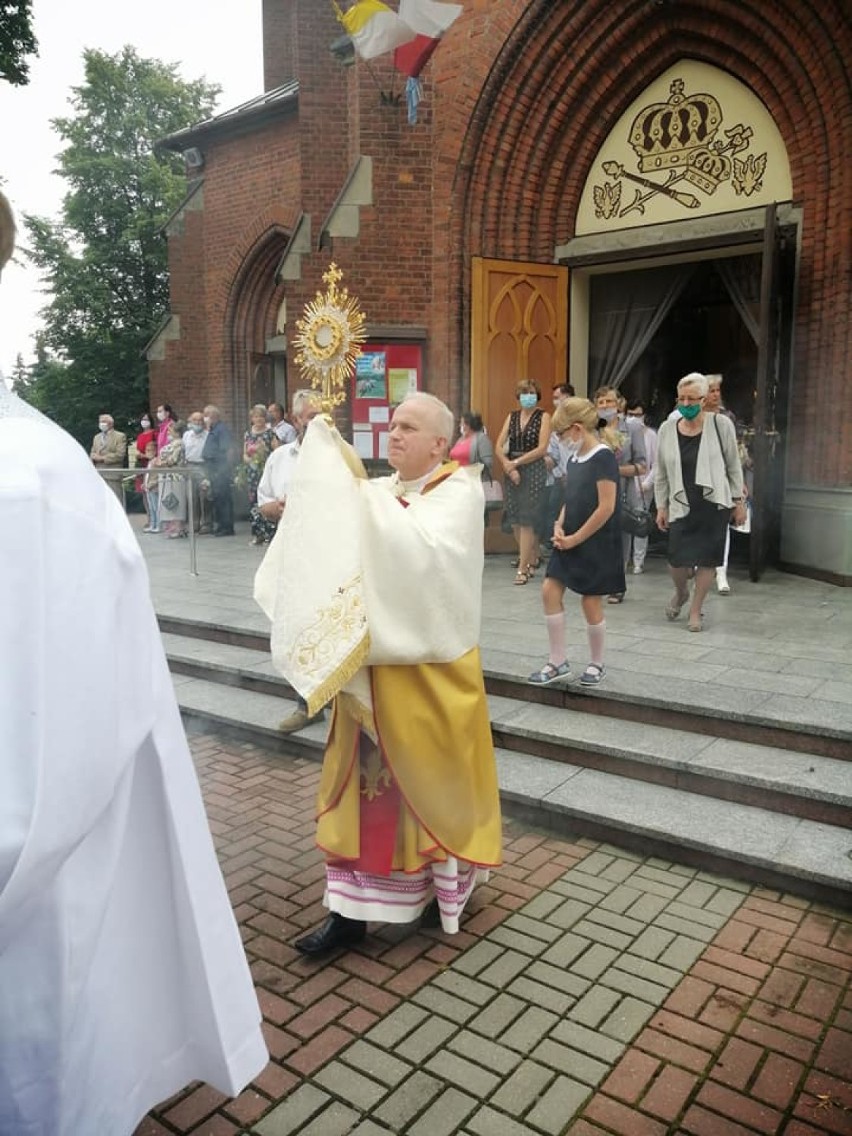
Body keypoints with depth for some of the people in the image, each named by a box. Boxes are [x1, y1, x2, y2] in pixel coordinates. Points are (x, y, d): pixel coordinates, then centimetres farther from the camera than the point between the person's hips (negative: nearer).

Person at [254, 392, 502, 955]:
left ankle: (448, 882, 34)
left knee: (432, 774, 10)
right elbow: (327, 551, -1)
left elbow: (422, 551, -28)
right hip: (372, 663, 5)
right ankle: (352, 908, 22)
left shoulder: (459, 491, -8)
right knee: (365, 777, 9)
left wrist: (362, 493, -27)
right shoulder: (379, 492, 9)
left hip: (430, 667, -5)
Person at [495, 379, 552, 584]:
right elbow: (499, 446, 5)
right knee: (515, 520, 6)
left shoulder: (543, 417, 0)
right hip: (512, 472, 5)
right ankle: (533, 558, 25)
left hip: (534, 470, -5)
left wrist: (516, 462, -10)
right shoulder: (512, 417, 12)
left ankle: (523, 568, -2)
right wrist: (508, 467, -10)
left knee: (526, 520, -7)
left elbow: (542, 448, -10)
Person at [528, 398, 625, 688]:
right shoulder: (574, 459, 9)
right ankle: (558, 662, 12)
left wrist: (576, 538, -16)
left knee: (590, 601, 1)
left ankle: (596, 664, 21)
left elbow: (606, 507, -20)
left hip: (595, 542, -8)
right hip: (570, 540, 8)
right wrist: (559, 526, -2)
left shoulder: (603, 457, -16)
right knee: (550, 590, 2)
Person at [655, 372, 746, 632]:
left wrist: (738, 502, 4)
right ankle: (680, 592, 29)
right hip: (682, 505, 1)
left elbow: (733, 466, 4)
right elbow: (661, 474, 9)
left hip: (714, 503, -1)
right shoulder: (667, 430, 3)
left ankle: (695, 610, 20)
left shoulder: (720, 425, -2)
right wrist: (661, 506, 7)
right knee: (677, 560, -6)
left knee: (707, 559, 2)